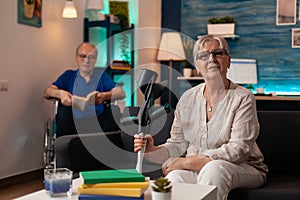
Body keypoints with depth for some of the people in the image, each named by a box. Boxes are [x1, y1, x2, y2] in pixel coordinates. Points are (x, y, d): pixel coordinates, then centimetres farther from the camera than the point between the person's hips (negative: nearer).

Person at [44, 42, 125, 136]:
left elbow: (121, 93, 1)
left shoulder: (101, 75, 17)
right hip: (73, 124, 0)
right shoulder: (69, 75, 17)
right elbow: (46, 92, 3)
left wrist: (105, 96, -23)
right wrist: (60, 93, -23)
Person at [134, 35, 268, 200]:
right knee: (174, 177, -32)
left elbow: (238, 150, -19)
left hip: (242, 168, -2)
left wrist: (186, 162, -23)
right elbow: (178, 144, 9)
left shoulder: (242, 98, -10)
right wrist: (152, 151, -14)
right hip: (195, 168, 2)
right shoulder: (188, 99, 5)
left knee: (214, 169, -37)